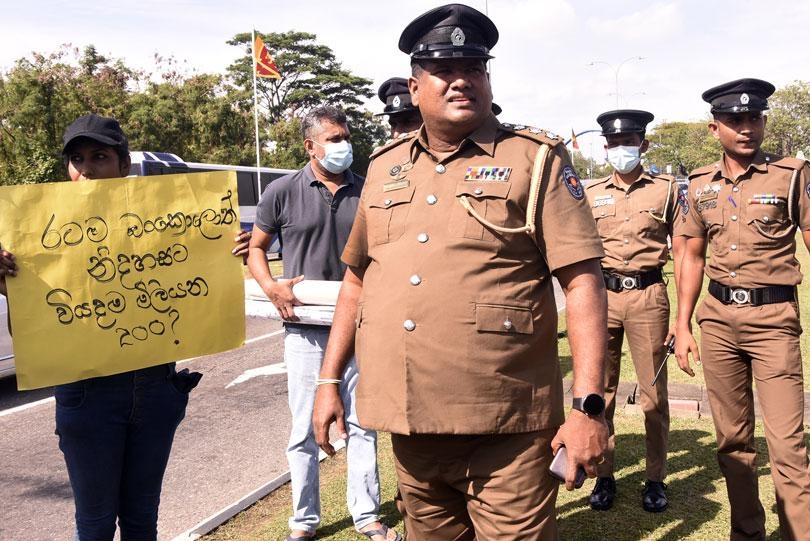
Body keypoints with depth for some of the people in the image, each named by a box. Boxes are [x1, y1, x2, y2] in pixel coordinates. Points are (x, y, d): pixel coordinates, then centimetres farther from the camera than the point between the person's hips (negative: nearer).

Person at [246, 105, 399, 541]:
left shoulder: (366, 192, 5)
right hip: (305, 328, -2)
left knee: (361, 425, 10)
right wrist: (271, 287, -10)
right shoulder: (283, 192, -1)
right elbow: (256, 248, 7)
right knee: (304, 430, 7)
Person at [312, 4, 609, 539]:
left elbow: (583, 280, -9)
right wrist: (329, 380, 12)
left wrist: (589, 405, -15)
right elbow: (357, 280, 15)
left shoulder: (535, 158, -3)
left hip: (504, 427, -4)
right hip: (408, 422, 5)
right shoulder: (384, 167, 10)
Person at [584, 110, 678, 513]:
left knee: (654, 392, 3)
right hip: (602, 295, 2)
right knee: (600, 390, 5)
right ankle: (604, 475, 19)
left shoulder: (666, 190, 6)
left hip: (648, 296, -1)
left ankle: (656, 479, 19)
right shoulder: (590, 193, 10)